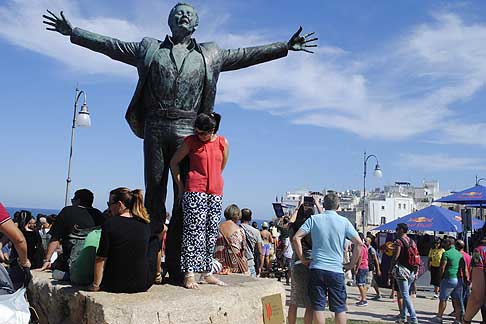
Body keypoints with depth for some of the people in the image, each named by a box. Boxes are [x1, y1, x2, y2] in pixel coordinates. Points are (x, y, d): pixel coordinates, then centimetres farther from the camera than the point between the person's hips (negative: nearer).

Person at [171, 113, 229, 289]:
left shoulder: (223, 142, 7)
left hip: (216, 192, 4)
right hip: (194, 190, -4)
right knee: (194, 230, -10)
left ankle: (207, 272, 16)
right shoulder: (190, 141, 0)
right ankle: (189, 274, -8)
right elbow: (174, 162, 7)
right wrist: (180, 185, 5)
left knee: (211, 232, 7)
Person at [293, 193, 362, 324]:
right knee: (339, 308, 11)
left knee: (318, 307, 5)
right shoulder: (344, 221, 2)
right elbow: (358, 243, -4)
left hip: (317, 269, 0)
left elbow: (296, 238, -6)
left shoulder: (314, 219, 2)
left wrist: (303, 259, 2)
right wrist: (351, 264, 5)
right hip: (337, 270, 0)